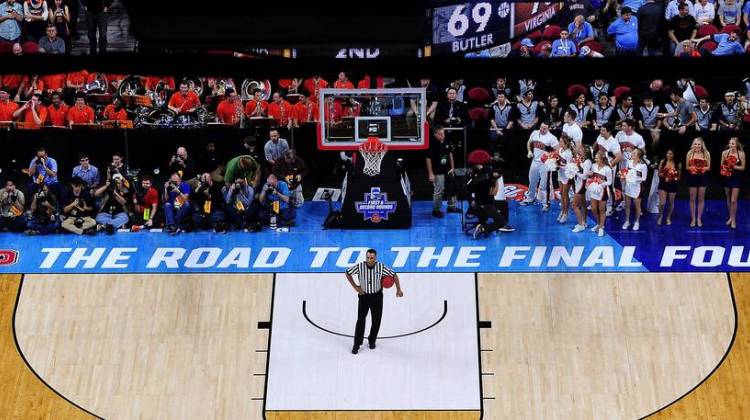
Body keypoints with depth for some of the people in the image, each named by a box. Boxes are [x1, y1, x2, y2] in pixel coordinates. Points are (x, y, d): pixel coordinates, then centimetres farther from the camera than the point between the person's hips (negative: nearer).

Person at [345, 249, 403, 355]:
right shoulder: (359, 266, -18)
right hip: (363, 295, -1)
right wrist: (355, 287, -5)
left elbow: (394, 275, -4)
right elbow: (347, 273, -2)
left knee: (376, 320, 9)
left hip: (377, 296, 1)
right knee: (361, 320, -6)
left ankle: (372, 340, 31)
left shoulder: (381, 267, -17)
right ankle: (357, 344, 3)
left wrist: (398, 289, -11)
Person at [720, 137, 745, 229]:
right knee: (728, 199, 14)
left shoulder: (741, 153, -10)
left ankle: (733, 220, 7)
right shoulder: (725, 153, -4)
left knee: (733, 200, -4)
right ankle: (730, 217, 30)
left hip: (736, 178, -3)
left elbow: (743, 167, -5)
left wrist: (734, 166, -21)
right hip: (727, 177, 3)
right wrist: (725, 168, -16)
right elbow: (722, 165, 4)